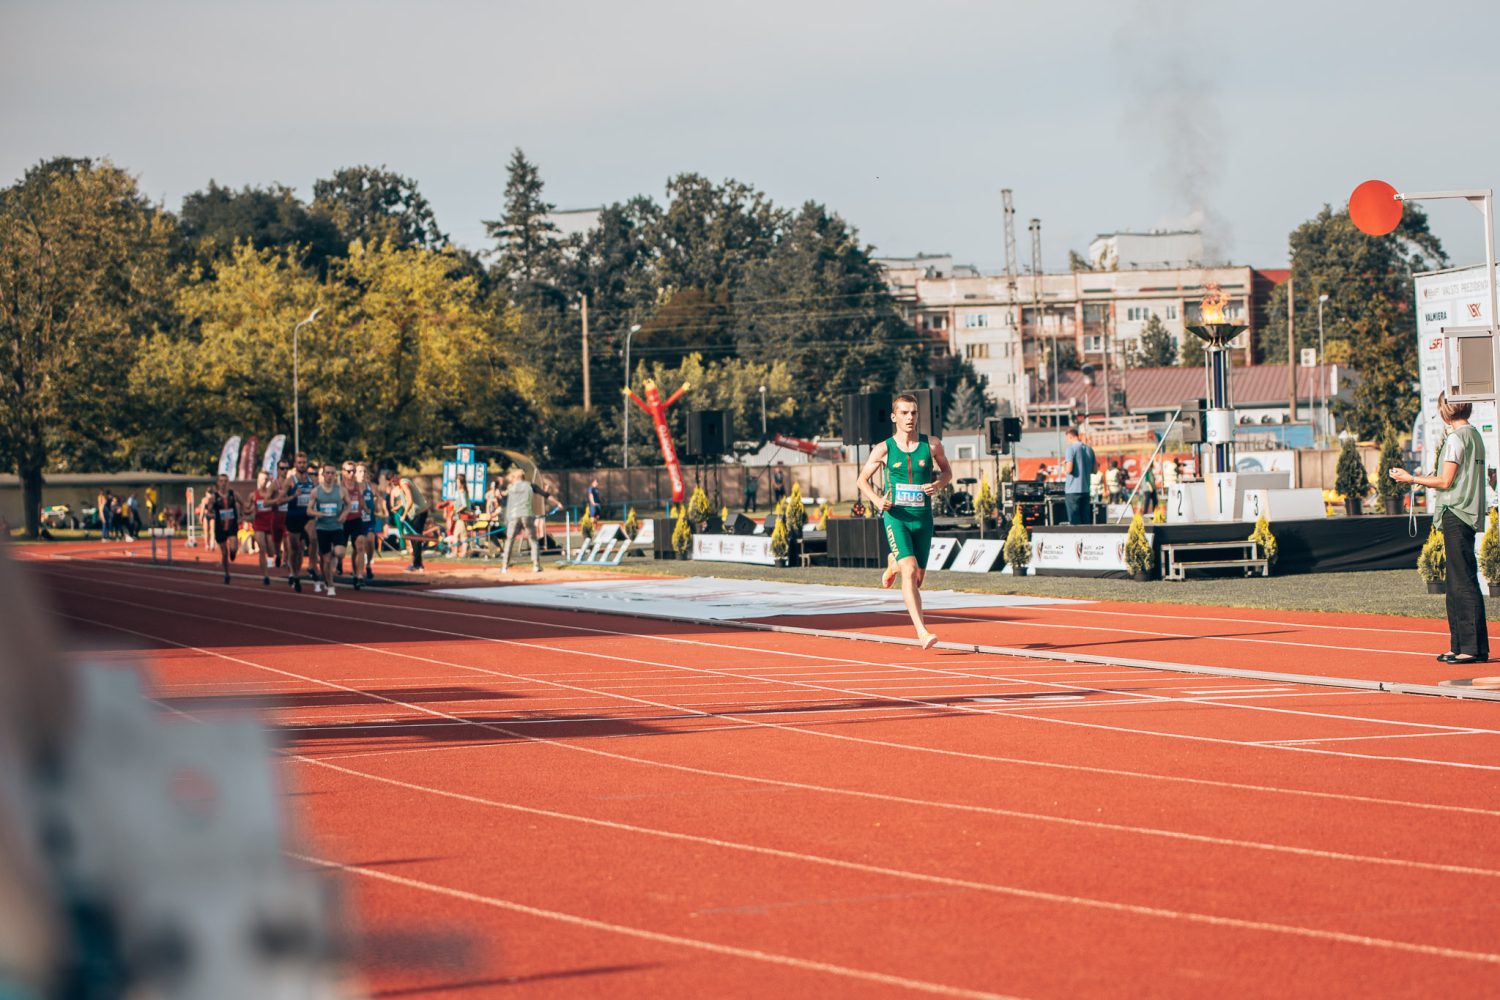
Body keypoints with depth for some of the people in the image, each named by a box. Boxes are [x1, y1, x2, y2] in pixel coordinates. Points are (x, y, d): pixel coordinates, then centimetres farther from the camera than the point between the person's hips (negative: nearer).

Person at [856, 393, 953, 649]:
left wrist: (938, 484, -7)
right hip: (895, 517, -3)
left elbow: (947, 471, 16)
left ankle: (893, 563, 50)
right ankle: (922, 632, -22)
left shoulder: (932, 445, 1)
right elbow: (863, 479, 9)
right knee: (910, 570, -20)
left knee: (918, 576, 13)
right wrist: (877, 500, -9)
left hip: (923, 519, 3)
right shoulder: (884, 449, -2)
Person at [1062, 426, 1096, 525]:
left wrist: (1064, 465, 4)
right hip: (1086, 490, 6)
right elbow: (1094, 470, 13)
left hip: (1073, 490, -6)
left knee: (1074, 521, -3)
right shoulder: (1089, 449, 9)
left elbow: (1069, 469, -16)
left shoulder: (1071, 448, -9)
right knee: (1085, 521, 8)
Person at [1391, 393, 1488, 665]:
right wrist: (1428, 479, 28)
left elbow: (1445, 481, -14)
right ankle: (1460, 645, 15)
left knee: (1464, 582, -10)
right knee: (1457, 583, 12)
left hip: (1456, 515, -10)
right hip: (1470, 515, 10)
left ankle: (1475, 648, -12)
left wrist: (1412, 479, -4)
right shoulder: (1474, 435, 16)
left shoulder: (1456, 437, -12)